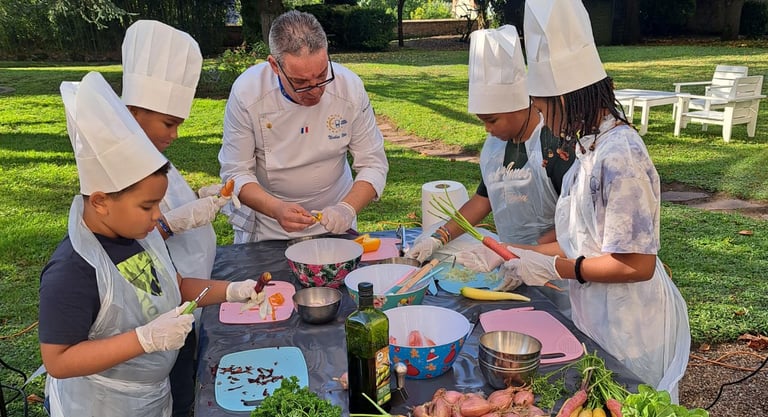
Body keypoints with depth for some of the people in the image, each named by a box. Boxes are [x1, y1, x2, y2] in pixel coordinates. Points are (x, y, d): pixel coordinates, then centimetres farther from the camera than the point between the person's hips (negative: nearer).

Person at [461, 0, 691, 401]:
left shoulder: (619, 154, -24)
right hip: (598, 317, 8)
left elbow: (636, 265, -24)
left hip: (627, 325, -8)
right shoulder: (592, 147, 4)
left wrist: (552, 267, -18)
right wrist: (521, 254, 6)